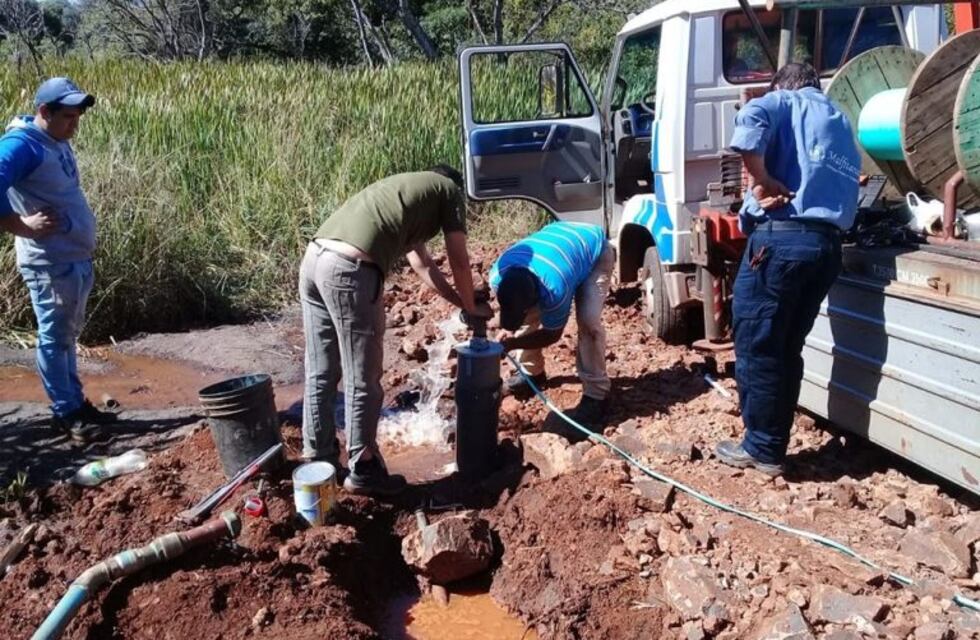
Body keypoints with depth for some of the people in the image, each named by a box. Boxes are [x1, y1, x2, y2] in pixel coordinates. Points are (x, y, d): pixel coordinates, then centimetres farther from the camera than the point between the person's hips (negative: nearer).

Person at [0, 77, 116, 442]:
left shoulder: (58, 142, 12)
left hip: (77, 258, 9)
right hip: (50, 262, -9)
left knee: (67, 335, 17)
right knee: (55, 338, 2)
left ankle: (77, 403, 27)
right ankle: (65, 413, 12)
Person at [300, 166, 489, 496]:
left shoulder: (405, 187, 36)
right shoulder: (449, 190, 15)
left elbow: (421, 264, 39)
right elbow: (459, 262, 16)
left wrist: (460, 302, 44)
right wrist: (472, 307, 31)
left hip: (314, 259, 9)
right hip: (351, 271, -9)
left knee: (320, 374, 18)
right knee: (363, 381, 5)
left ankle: (318, 461, 31)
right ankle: (362, 470, 18)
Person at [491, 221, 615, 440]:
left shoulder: (554, 290, -43)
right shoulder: (498, 275, -27)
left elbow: (552, 334, -22)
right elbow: (511, 310, 0)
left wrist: (511, 344, -24)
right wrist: (507, 331, -12)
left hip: (595, 250, -6)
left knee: (588, 321, -24)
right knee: (526, 317, -1)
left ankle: (596, 396, -14)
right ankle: (532, 372, 21)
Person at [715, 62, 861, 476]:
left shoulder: (786, 102, 9)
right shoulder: (842, 124, 29)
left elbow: (751, 120, -16)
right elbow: (844, 185, 16)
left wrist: (761, 180, -11)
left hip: (781, 238, -7)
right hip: (828, 244, 7)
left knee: (756, 346, 1)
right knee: (786, 349, 14)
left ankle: (762, 450, 8)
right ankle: (773, 444, 21)